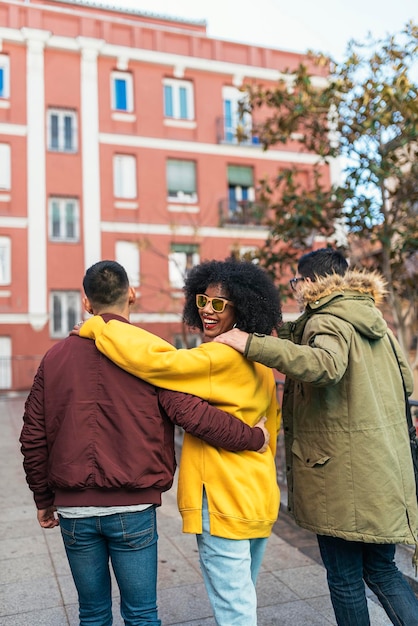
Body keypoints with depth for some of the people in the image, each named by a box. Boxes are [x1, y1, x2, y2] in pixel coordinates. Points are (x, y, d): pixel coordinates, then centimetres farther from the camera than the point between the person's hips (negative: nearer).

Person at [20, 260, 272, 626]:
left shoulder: (56, 357, 1)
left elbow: (33, 438, 4)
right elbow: (193, 413, -17)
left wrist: (44, 499, 16)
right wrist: (254, 437, -4)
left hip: (74, 511, 3)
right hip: (132, 509, -2)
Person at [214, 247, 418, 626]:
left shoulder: (327, 322, -13)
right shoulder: (373, 320, 12)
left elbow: (325, 364, -35)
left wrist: (252, 344, -33)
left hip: (344, 473, -8)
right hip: (386, 469, 8)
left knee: (345, 577, 8)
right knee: (381, 569, 20)